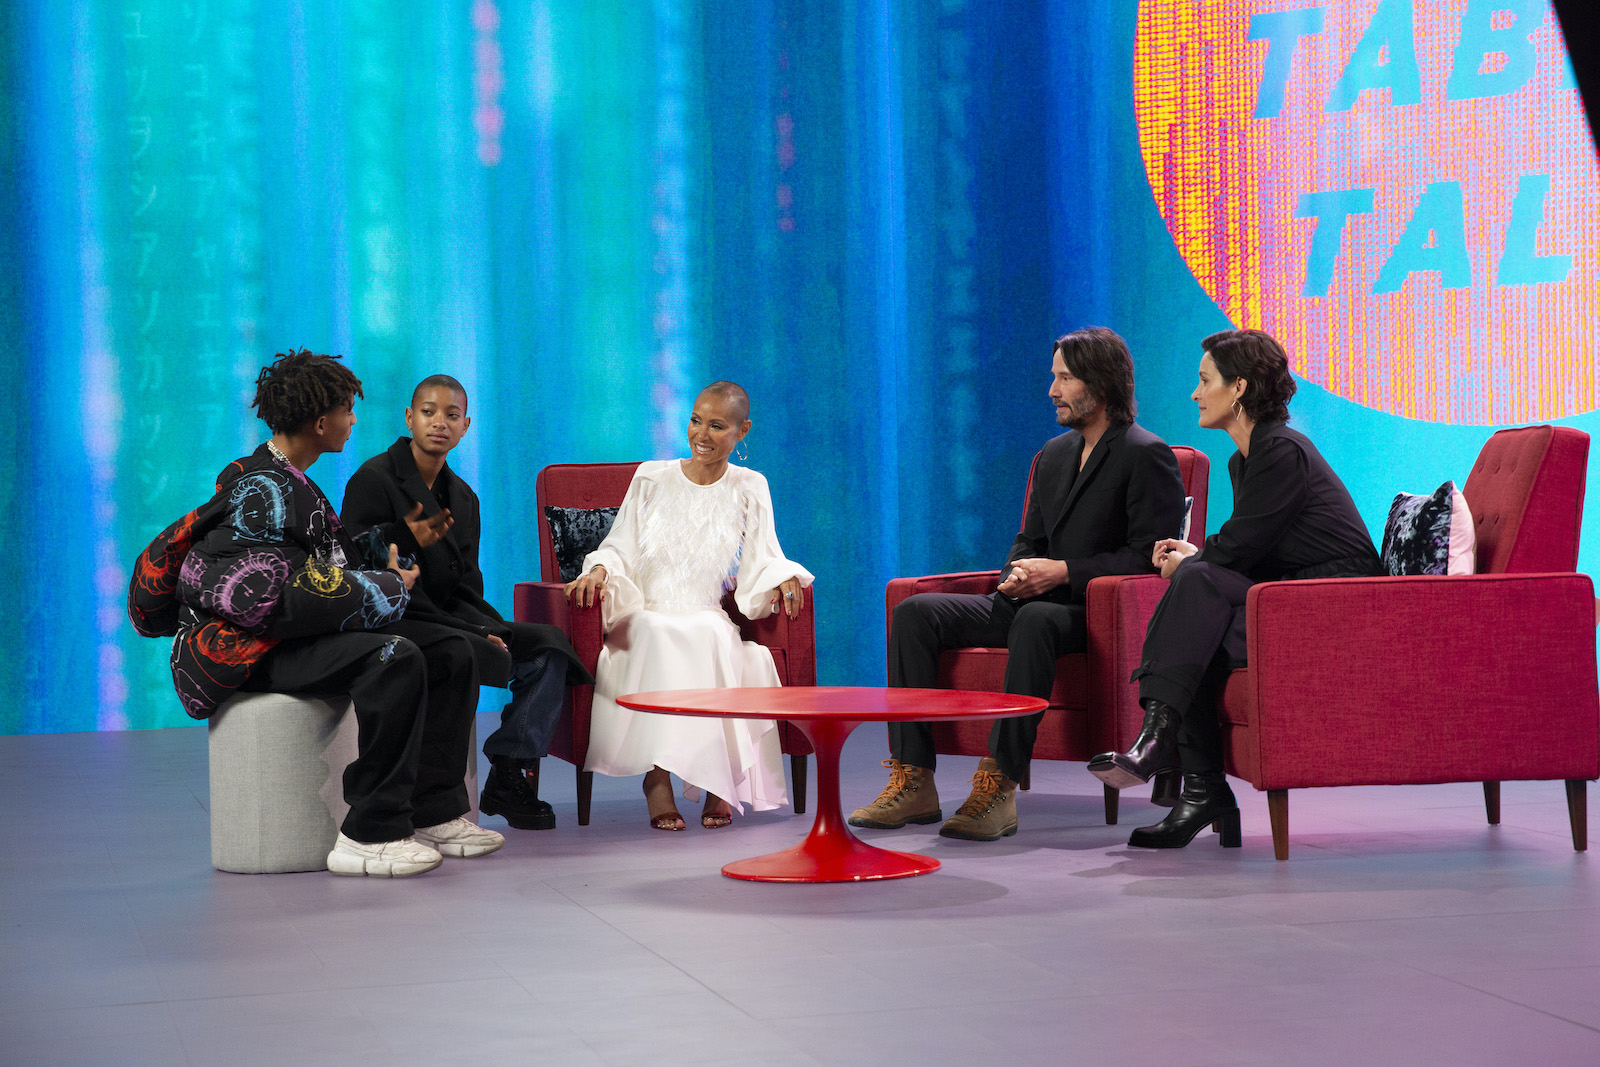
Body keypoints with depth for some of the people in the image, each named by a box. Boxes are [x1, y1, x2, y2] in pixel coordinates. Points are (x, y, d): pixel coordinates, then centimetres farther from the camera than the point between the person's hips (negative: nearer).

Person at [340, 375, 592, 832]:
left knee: (549, 644, -6)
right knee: (490, 656, -32)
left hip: (447, 621, 8)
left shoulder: (462, 497, 16)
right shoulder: (374, 481, -8)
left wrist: (491, 631, -12)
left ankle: (510, 772, -9)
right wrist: (474, 635, -21)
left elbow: (465, 590, 13)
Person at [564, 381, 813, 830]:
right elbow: (620, 549, 10)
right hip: (645, 620, 0)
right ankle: (657, 777, -40)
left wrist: (781, 579, -17)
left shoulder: (750, 489, 13)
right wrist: (600, 570, -12)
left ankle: (719, 781, -36)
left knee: (710, 637, -36)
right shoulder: (652, 479, 13)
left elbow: (762, 563, 5)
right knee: (660, 638, -36)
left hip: (711, 623, 0)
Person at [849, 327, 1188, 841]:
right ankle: (913, 782, -17)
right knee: (914, 613, -10)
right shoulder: (1054, 454, 19)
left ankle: (998, 785, -42)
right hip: (1033, 603, 8)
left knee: (1035, 620, -42)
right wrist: (1018, 574, -1)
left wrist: (1064, 572, -19)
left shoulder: (1147, 455, -6)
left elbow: (1149, 556, -14)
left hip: (1097, 611, -8)